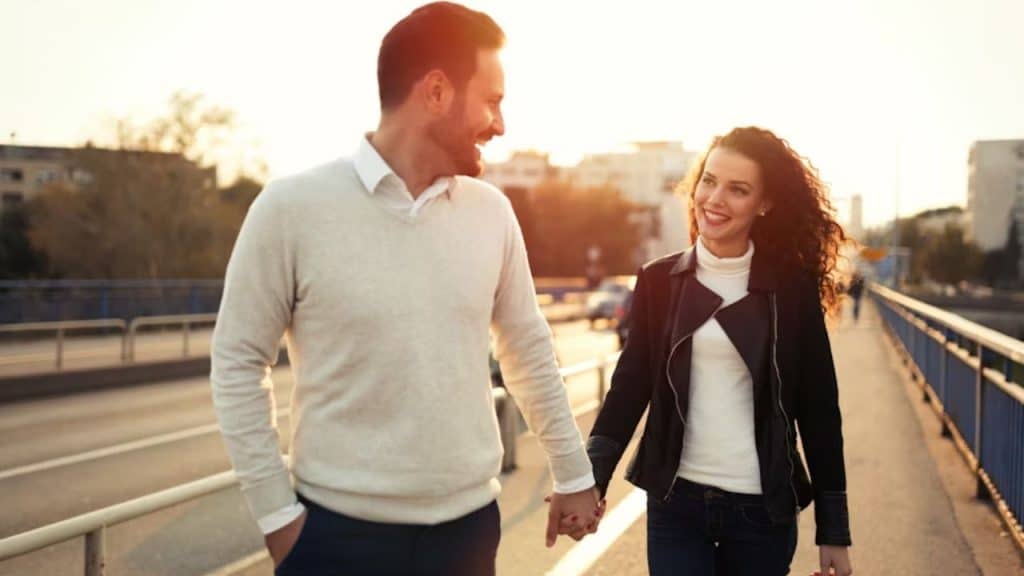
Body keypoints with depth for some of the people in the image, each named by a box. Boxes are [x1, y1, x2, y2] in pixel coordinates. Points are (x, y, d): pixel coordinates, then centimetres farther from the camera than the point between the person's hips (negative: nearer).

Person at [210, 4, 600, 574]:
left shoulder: (492, 212, 2)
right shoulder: (293, 207, -10)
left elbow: (529, 349, 10)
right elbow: (238, 362, -5)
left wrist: (573, 473, 14)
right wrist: (277, 513, -6)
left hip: (469, 524, 4)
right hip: (339, 530, -3)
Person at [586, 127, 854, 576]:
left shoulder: (791, 289, -3)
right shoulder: (659, 281, 1)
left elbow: (818, 408, -1)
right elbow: (630, 384, 1)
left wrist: (833, 528, -1)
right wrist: (591, 479, -13)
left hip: (764, 508, 0)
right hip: (675, 503, 1)